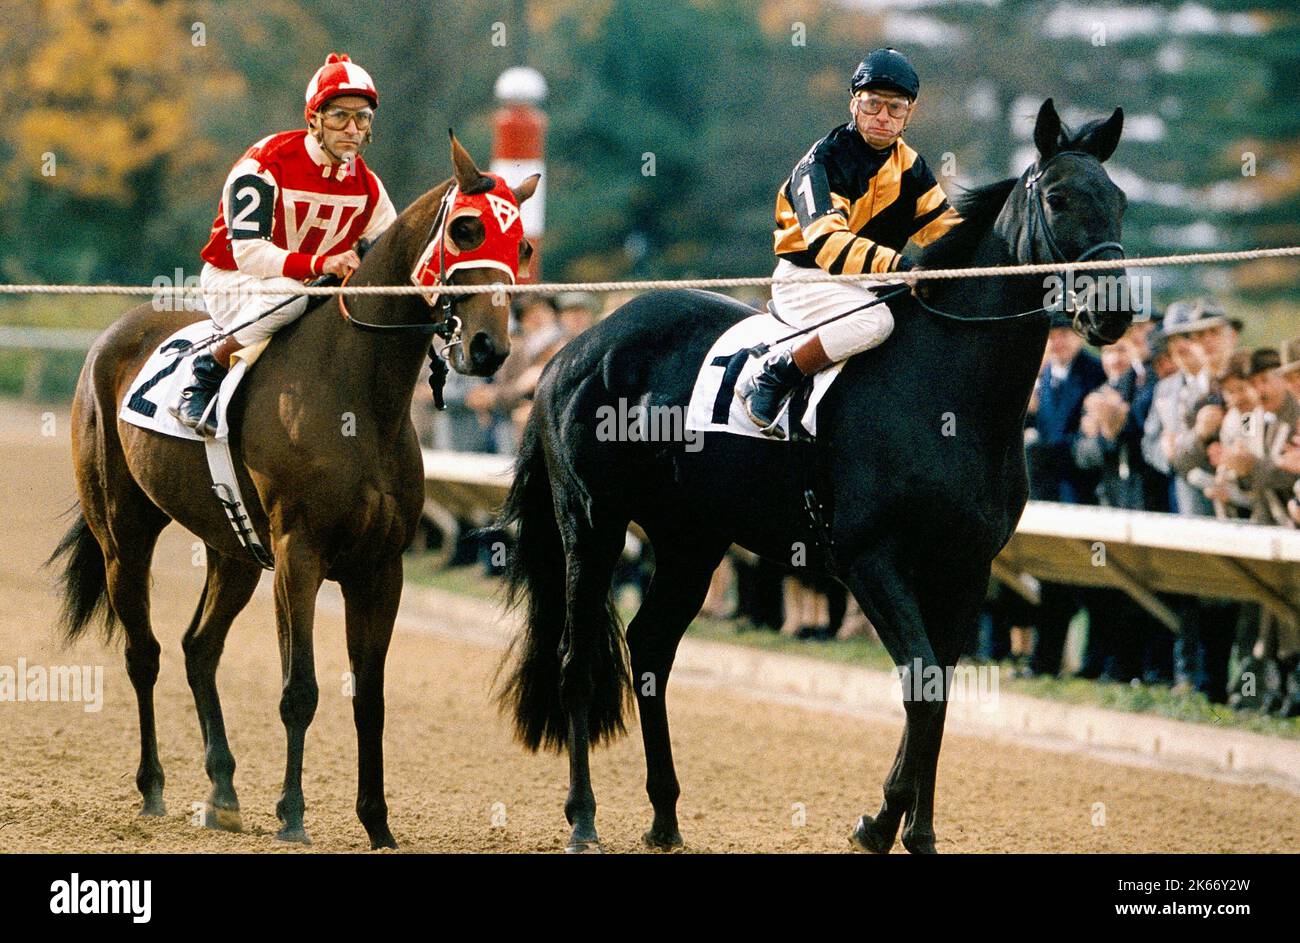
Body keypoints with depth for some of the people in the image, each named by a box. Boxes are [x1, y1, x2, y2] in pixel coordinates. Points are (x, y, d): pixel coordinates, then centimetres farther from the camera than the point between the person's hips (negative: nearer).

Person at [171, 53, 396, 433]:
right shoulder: (265, 165, -21)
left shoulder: (366, 185, 0)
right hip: (232, 282, -7)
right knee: (289, 295, -39)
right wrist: (319, 264, -42)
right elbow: (248, 253, -29)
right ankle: (206, 374, -21)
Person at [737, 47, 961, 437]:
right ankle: (771, 379, -23)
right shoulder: (825, 161, -18)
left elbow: (943, 225, 8)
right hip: (806, 277, -8)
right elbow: (826, 242, -31)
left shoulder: (909, 165, 7)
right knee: (874, 319, -36)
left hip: (867, 281, 8)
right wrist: (896, 265, -44)